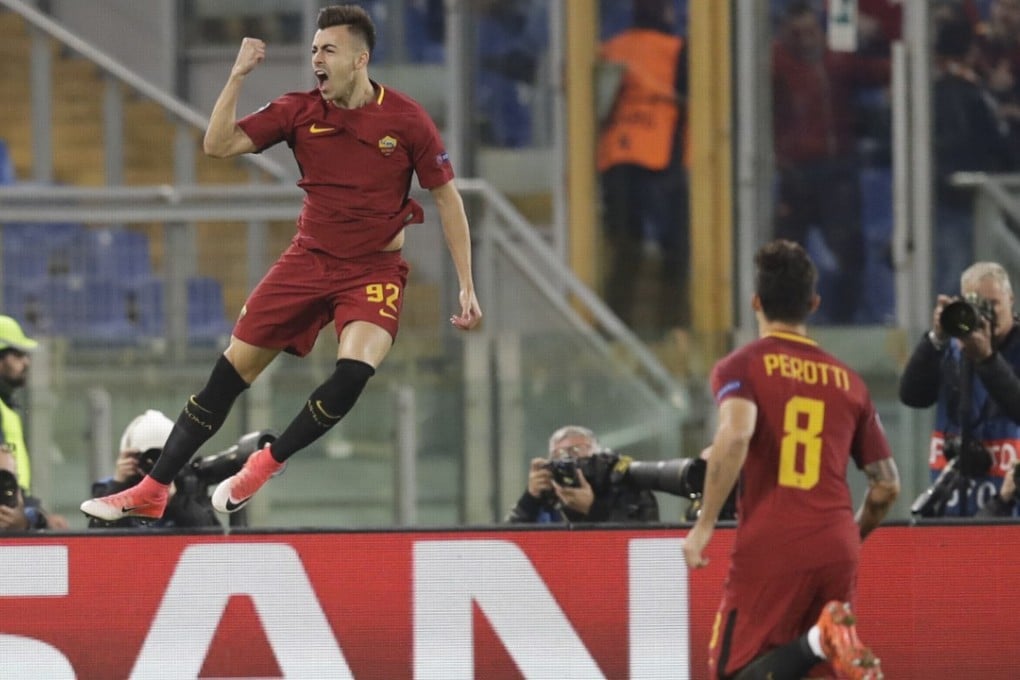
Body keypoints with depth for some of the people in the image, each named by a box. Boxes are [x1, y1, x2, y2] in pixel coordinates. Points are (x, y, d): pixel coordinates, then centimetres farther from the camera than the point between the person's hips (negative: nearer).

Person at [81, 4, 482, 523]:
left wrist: (467, 286, -5)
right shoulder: (299, 111, -3)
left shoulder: (406, 119, -10)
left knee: (354, 370, -30)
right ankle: (151, 492, 10)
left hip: (375, 268, -3)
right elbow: (218, 145, -7)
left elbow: (447, 198, -2)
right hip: (309, 260, 3)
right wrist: (238, 76, -18)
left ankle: (266, 464, -10)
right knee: (230, 371, 0)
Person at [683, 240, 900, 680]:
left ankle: (819, 642, -26)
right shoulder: (848, 380, 16)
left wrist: (704, 524, -13)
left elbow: (736, 435, -19)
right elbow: (887, 485, 17)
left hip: (769, 549, -4)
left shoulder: (740, 367, 3)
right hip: (837, 551, 4)